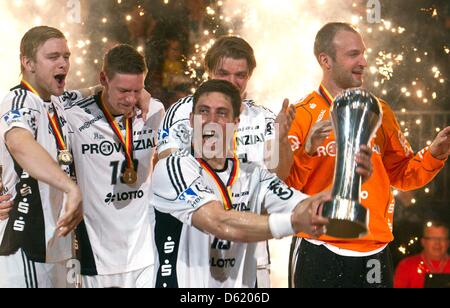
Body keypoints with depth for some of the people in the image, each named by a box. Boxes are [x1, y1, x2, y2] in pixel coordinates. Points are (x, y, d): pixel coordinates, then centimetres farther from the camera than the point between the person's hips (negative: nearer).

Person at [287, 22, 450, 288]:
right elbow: (282, 186, -7)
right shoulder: (301, 115, -3)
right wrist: (308, 151, -22)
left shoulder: (380, 111, 10)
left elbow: (400, 173, 16)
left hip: (374, 253, 4)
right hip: (319, 254, -4)